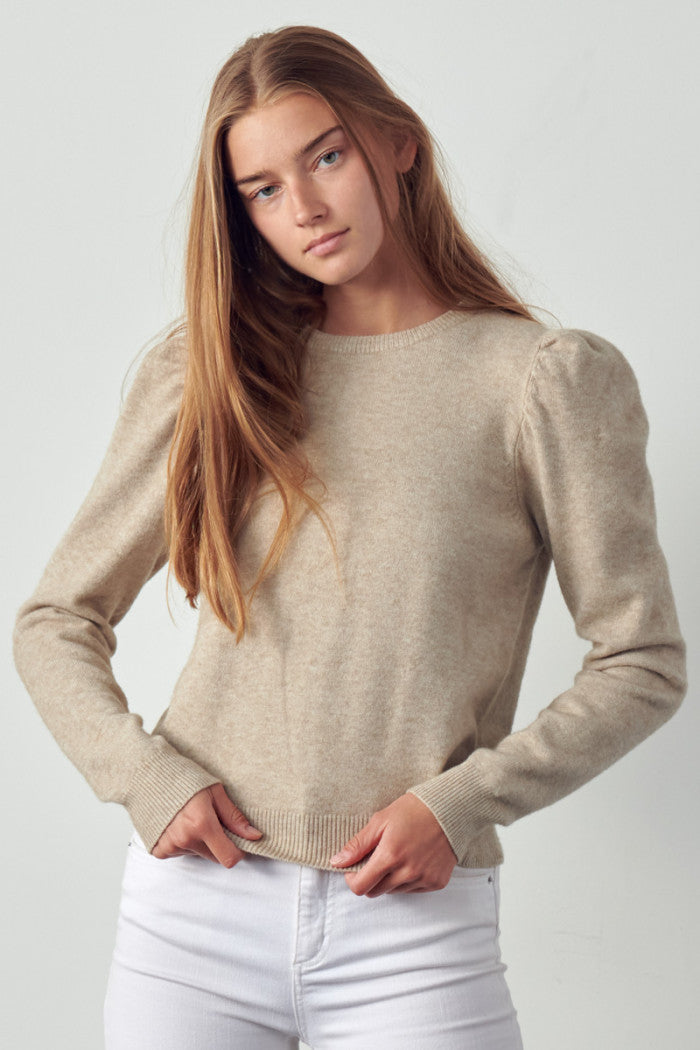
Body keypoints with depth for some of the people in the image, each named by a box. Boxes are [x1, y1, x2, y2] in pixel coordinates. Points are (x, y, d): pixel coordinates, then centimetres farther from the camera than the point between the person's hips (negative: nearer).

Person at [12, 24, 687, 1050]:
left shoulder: (550, 378, -1)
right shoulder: (207, 372, 5)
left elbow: (643, 663, 0)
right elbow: (55, 621, 9)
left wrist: (461, 802, -10)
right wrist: (148, 777, -7)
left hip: (415, 928, -2)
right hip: (193, 906, 2)